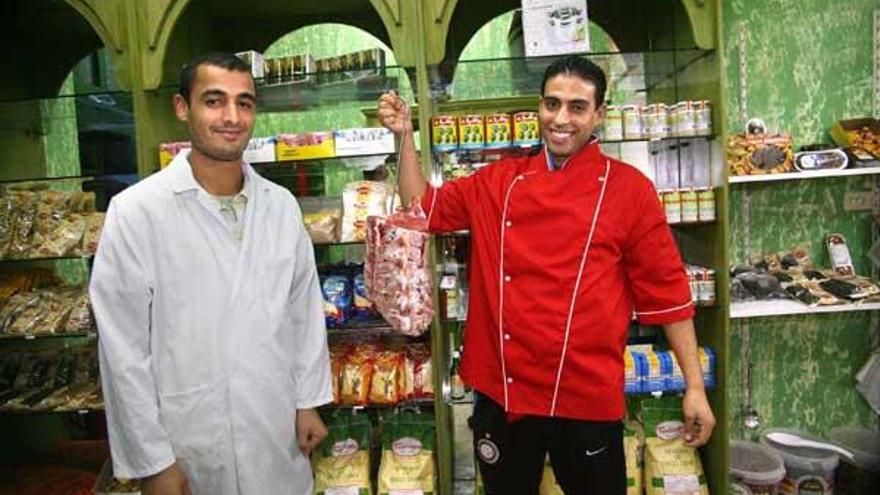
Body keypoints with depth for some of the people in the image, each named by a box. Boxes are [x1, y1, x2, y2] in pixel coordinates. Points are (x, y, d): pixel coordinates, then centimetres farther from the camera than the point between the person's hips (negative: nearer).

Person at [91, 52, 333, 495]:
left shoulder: (281, 206, 0)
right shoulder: (136, 212, -12)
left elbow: (305, 310, 6)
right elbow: (123, 349, -10)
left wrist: (308, 401, 6)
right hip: (189, 448, -3)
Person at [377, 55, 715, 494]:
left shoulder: (628, 188, -4)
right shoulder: (499, 181, 5)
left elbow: (666, 291, -2)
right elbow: (423, 207, 12)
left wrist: (694, 386, -3)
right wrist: (405, 135, 2)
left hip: (588, 401, -3)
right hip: (500, 396, 3)